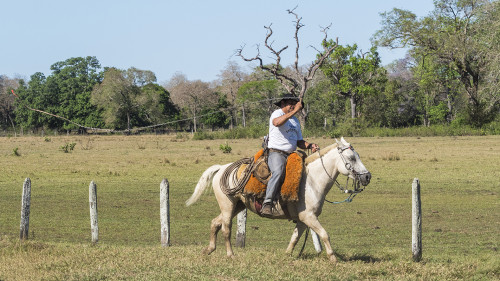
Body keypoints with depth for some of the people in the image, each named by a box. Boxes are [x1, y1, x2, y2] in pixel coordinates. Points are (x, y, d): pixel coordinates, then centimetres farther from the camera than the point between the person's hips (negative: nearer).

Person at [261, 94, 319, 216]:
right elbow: (277, 122, -27)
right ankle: (267, 203, -41)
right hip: (276, 152, -8)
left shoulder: (295, 120, 24)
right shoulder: (277, 113, -1)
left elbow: (299, 141, 26)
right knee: (278, 171, -35)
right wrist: (294, 111, -30)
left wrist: (310, 146, 4)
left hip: (291, 154, 8)